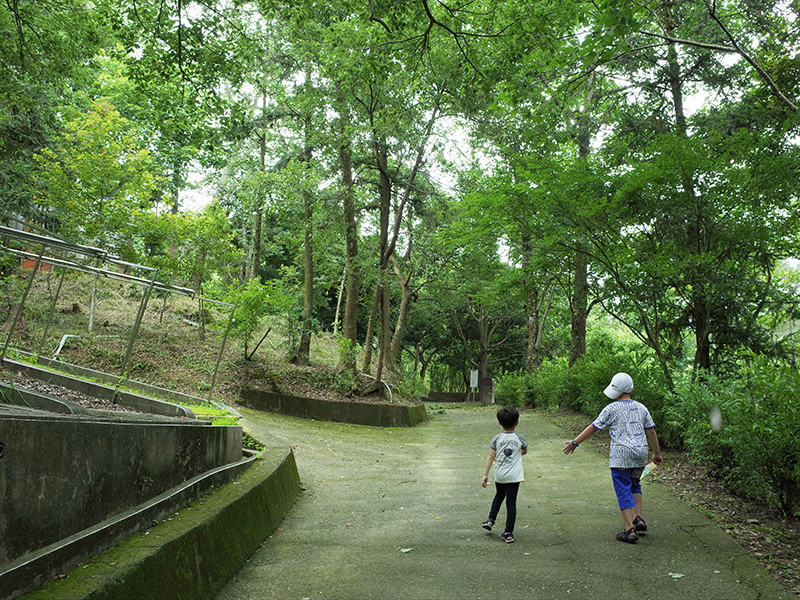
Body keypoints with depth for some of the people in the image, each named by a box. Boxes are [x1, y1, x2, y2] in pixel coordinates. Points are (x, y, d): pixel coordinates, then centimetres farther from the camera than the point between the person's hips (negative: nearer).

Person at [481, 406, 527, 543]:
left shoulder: (497, 438, -3)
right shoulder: (520, 438, -2)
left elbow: (491, 456, -6)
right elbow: (524, 452, 16)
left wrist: (485, 475, -4)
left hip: (499, 476, 2)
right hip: (514, 476, -2)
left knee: (499, 495, 28)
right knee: (511, 503, 3)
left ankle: (491, 520, 24)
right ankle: (508, 533, 2)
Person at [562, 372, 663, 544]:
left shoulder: (612, 409, -5)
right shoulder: (641, 408, 9)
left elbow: (593, 428, -4)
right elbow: (651, 432, 12)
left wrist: (575, 442, 5)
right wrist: (657, 453, 24)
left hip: (621, 455, -5)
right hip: (641, 453, 5)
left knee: (623, 491, -1)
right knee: (634, 485, 25)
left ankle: (630, 530, -4)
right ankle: (638, 518, 15)